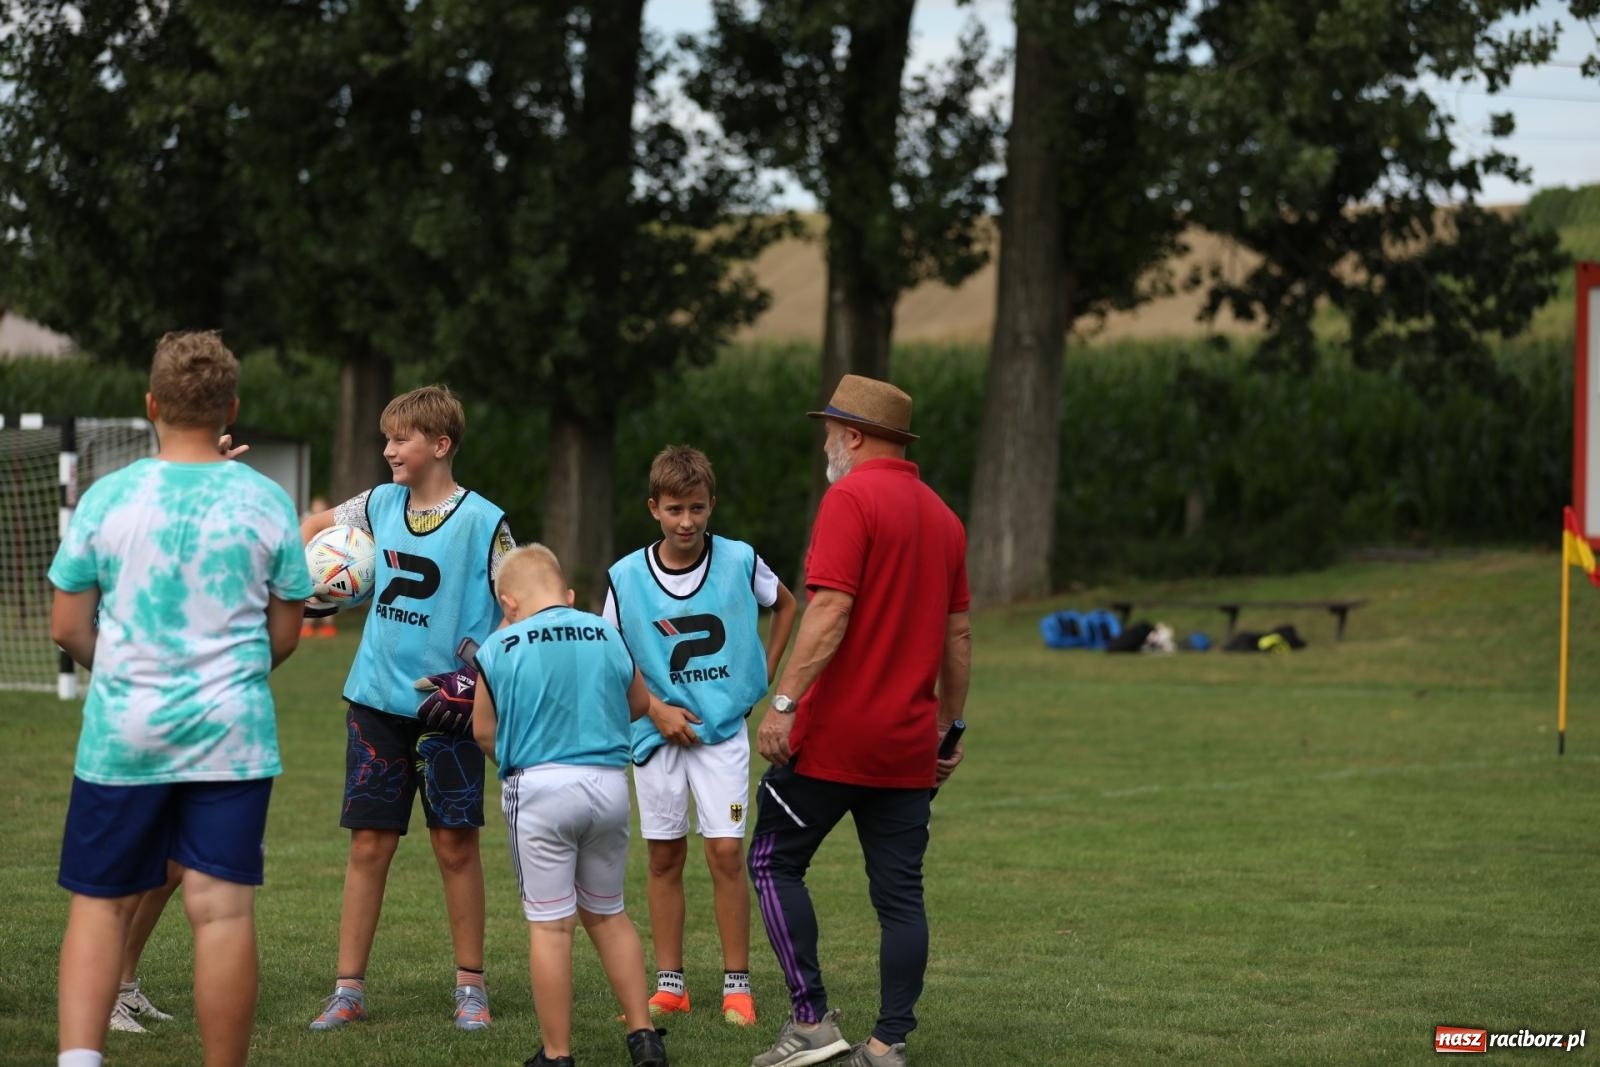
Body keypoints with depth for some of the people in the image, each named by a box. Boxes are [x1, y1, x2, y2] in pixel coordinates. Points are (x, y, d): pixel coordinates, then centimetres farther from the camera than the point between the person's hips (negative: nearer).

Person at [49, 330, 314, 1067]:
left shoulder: (108, 497, -3)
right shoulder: (265, 502, -1)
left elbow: (68, 628, 1)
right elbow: (283, 634, 6)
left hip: (122, 731, 0)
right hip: (232, 732, 0)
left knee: (101, 902, 8)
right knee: (222, 909, -1)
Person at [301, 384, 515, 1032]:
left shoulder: (481, 519, -7)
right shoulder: (381, 505, 6)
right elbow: (314, 526, 23)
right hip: (376, 699, 4)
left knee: (455, 843, 2)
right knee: (369, 841, 4)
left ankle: (470, 986, 13)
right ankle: (349, 989, 7)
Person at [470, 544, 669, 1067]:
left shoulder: (498, 649, -6)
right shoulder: (609, 636, 4)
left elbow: (484, 732, -1)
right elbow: (640, 705, 17)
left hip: (540, 786, -4)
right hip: (610, 784, 4)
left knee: (550, 924, 2)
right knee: (606, 914, 19)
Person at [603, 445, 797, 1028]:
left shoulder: (740, 561, -8)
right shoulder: (627, 576, -7)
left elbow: (785, 604, 12)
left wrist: (765, 675, 6)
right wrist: (656, 710, -9)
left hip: (723, 729, -1)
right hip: (658, 733, 1)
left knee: (726, 852, -7)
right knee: (665, 855, 6)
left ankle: (737, 985, 0)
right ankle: (669, 984, 13)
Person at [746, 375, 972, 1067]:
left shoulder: (850, 499, -10)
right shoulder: (942, 516, 13)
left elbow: (830, 613, -20)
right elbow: (958, 633, 17)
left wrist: (783, 703, -20)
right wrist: (951, 725, 23)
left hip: (833, 735, -7)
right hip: (909, 746, 7)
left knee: (775, 862, 6)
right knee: (900, 893, 6)